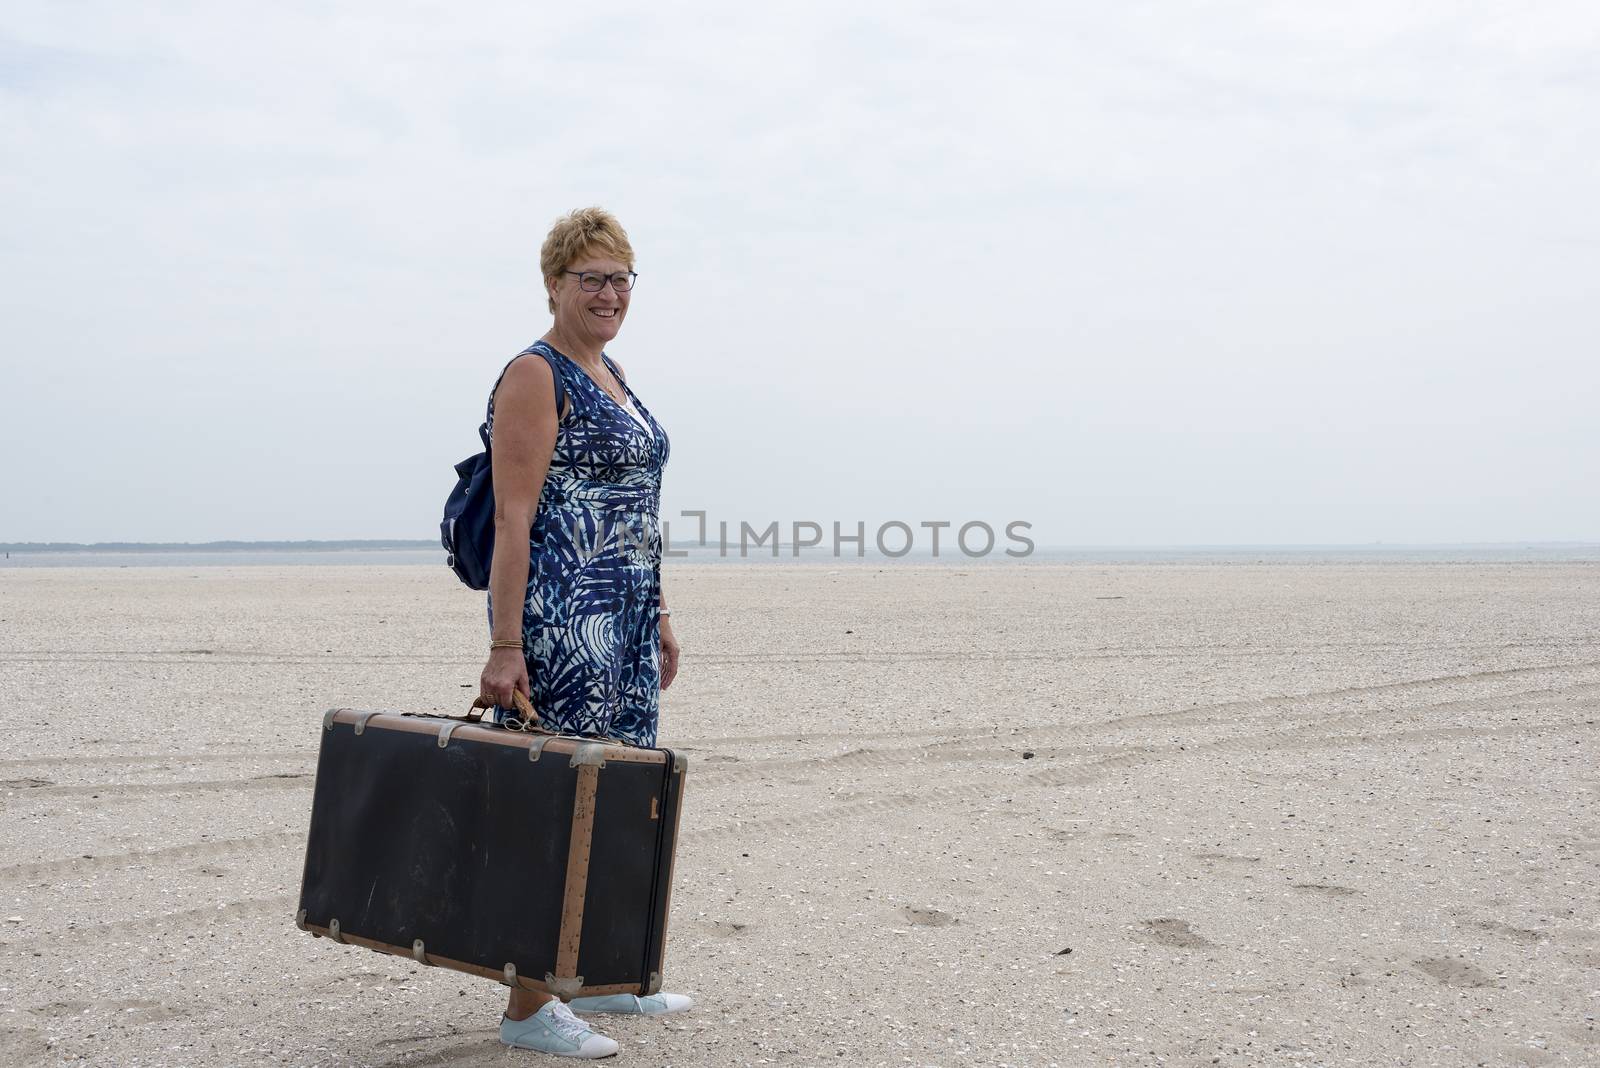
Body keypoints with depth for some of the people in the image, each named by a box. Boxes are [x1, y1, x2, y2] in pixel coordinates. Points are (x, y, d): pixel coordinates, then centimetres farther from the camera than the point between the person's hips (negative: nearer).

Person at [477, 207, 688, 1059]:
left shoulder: (611, 374, 18)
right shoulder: (535, 377, -9)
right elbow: (513, 519, -16)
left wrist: (658, 618, 22)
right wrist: (504, 645, -21)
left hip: (625, 620, 9)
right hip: (559, 618, -9)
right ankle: (527, 1007, 2)